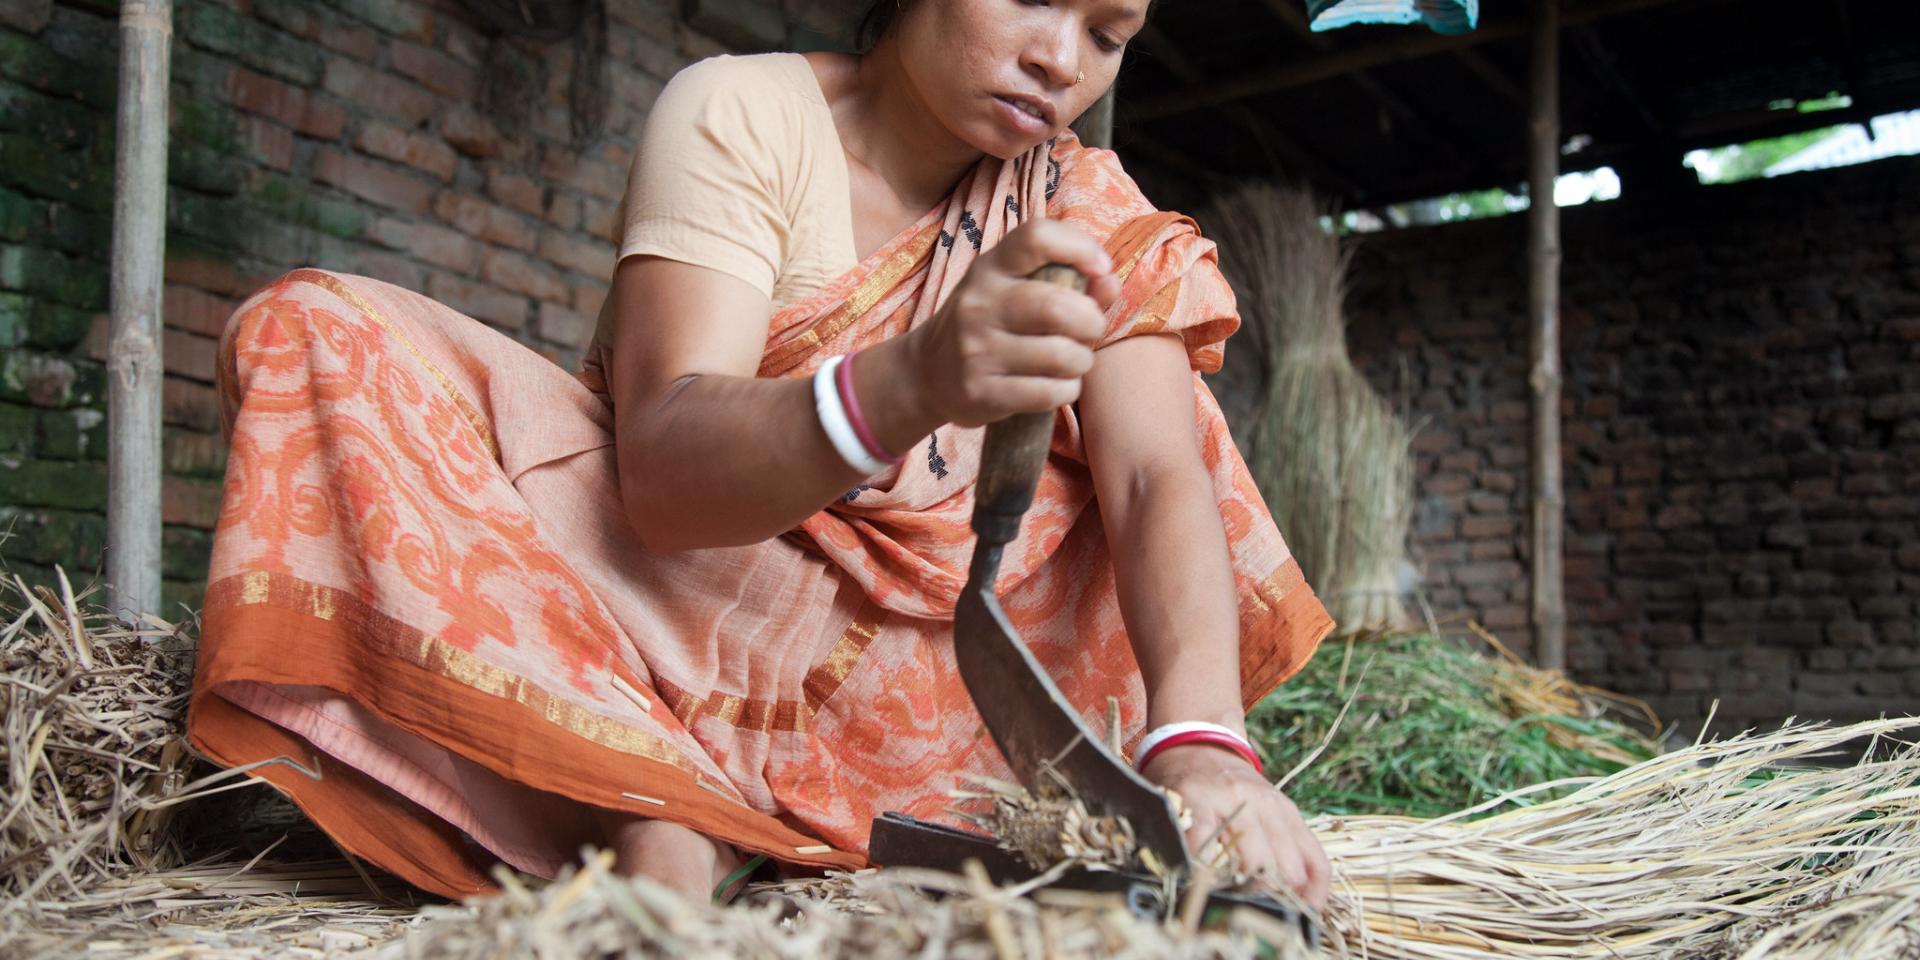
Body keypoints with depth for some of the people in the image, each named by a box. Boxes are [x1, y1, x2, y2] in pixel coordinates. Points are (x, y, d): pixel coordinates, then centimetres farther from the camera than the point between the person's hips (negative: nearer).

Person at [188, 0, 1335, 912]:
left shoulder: (1089, 213, -4)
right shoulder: (744, 111, -14)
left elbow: (1160, 480, -20)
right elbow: (663, 469, -28)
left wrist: (1199, 743, -39)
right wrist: (908, 386, -48)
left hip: (871, 649, 3)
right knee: (313, 335, -21)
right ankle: (657, 821, -33)